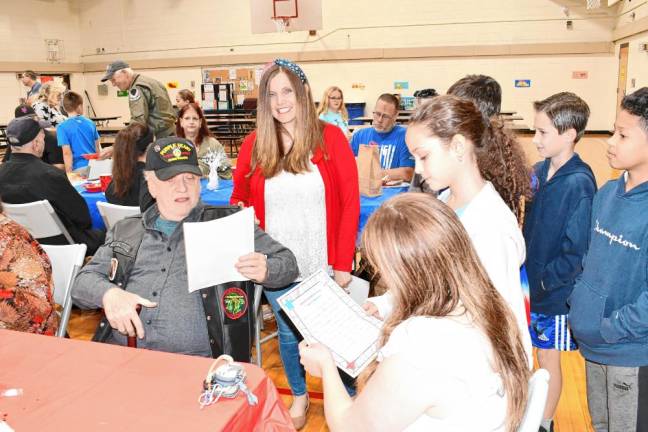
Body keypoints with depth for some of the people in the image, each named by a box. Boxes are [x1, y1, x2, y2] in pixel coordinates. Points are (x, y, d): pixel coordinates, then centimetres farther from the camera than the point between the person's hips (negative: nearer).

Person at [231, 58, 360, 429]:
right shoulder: (254, 144, -1)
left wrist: (343, 262, -9)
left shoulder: (330, 138, -7)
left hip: (323, 265, -2)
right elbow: (239, 201, 11)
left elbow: (350, 203, -7)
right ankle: (299, 396, 45)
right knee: (288, 334, 19)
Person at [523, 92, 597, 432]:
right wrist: (520, 269, 3)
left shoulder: (579, 184, -22)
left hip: (554, 293, -6)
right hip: (526, 283, 7)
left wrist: (540, 282, -15)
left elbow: (576, 254, -20)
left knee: (548, 359, 12)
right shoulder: (540, 170, 0)